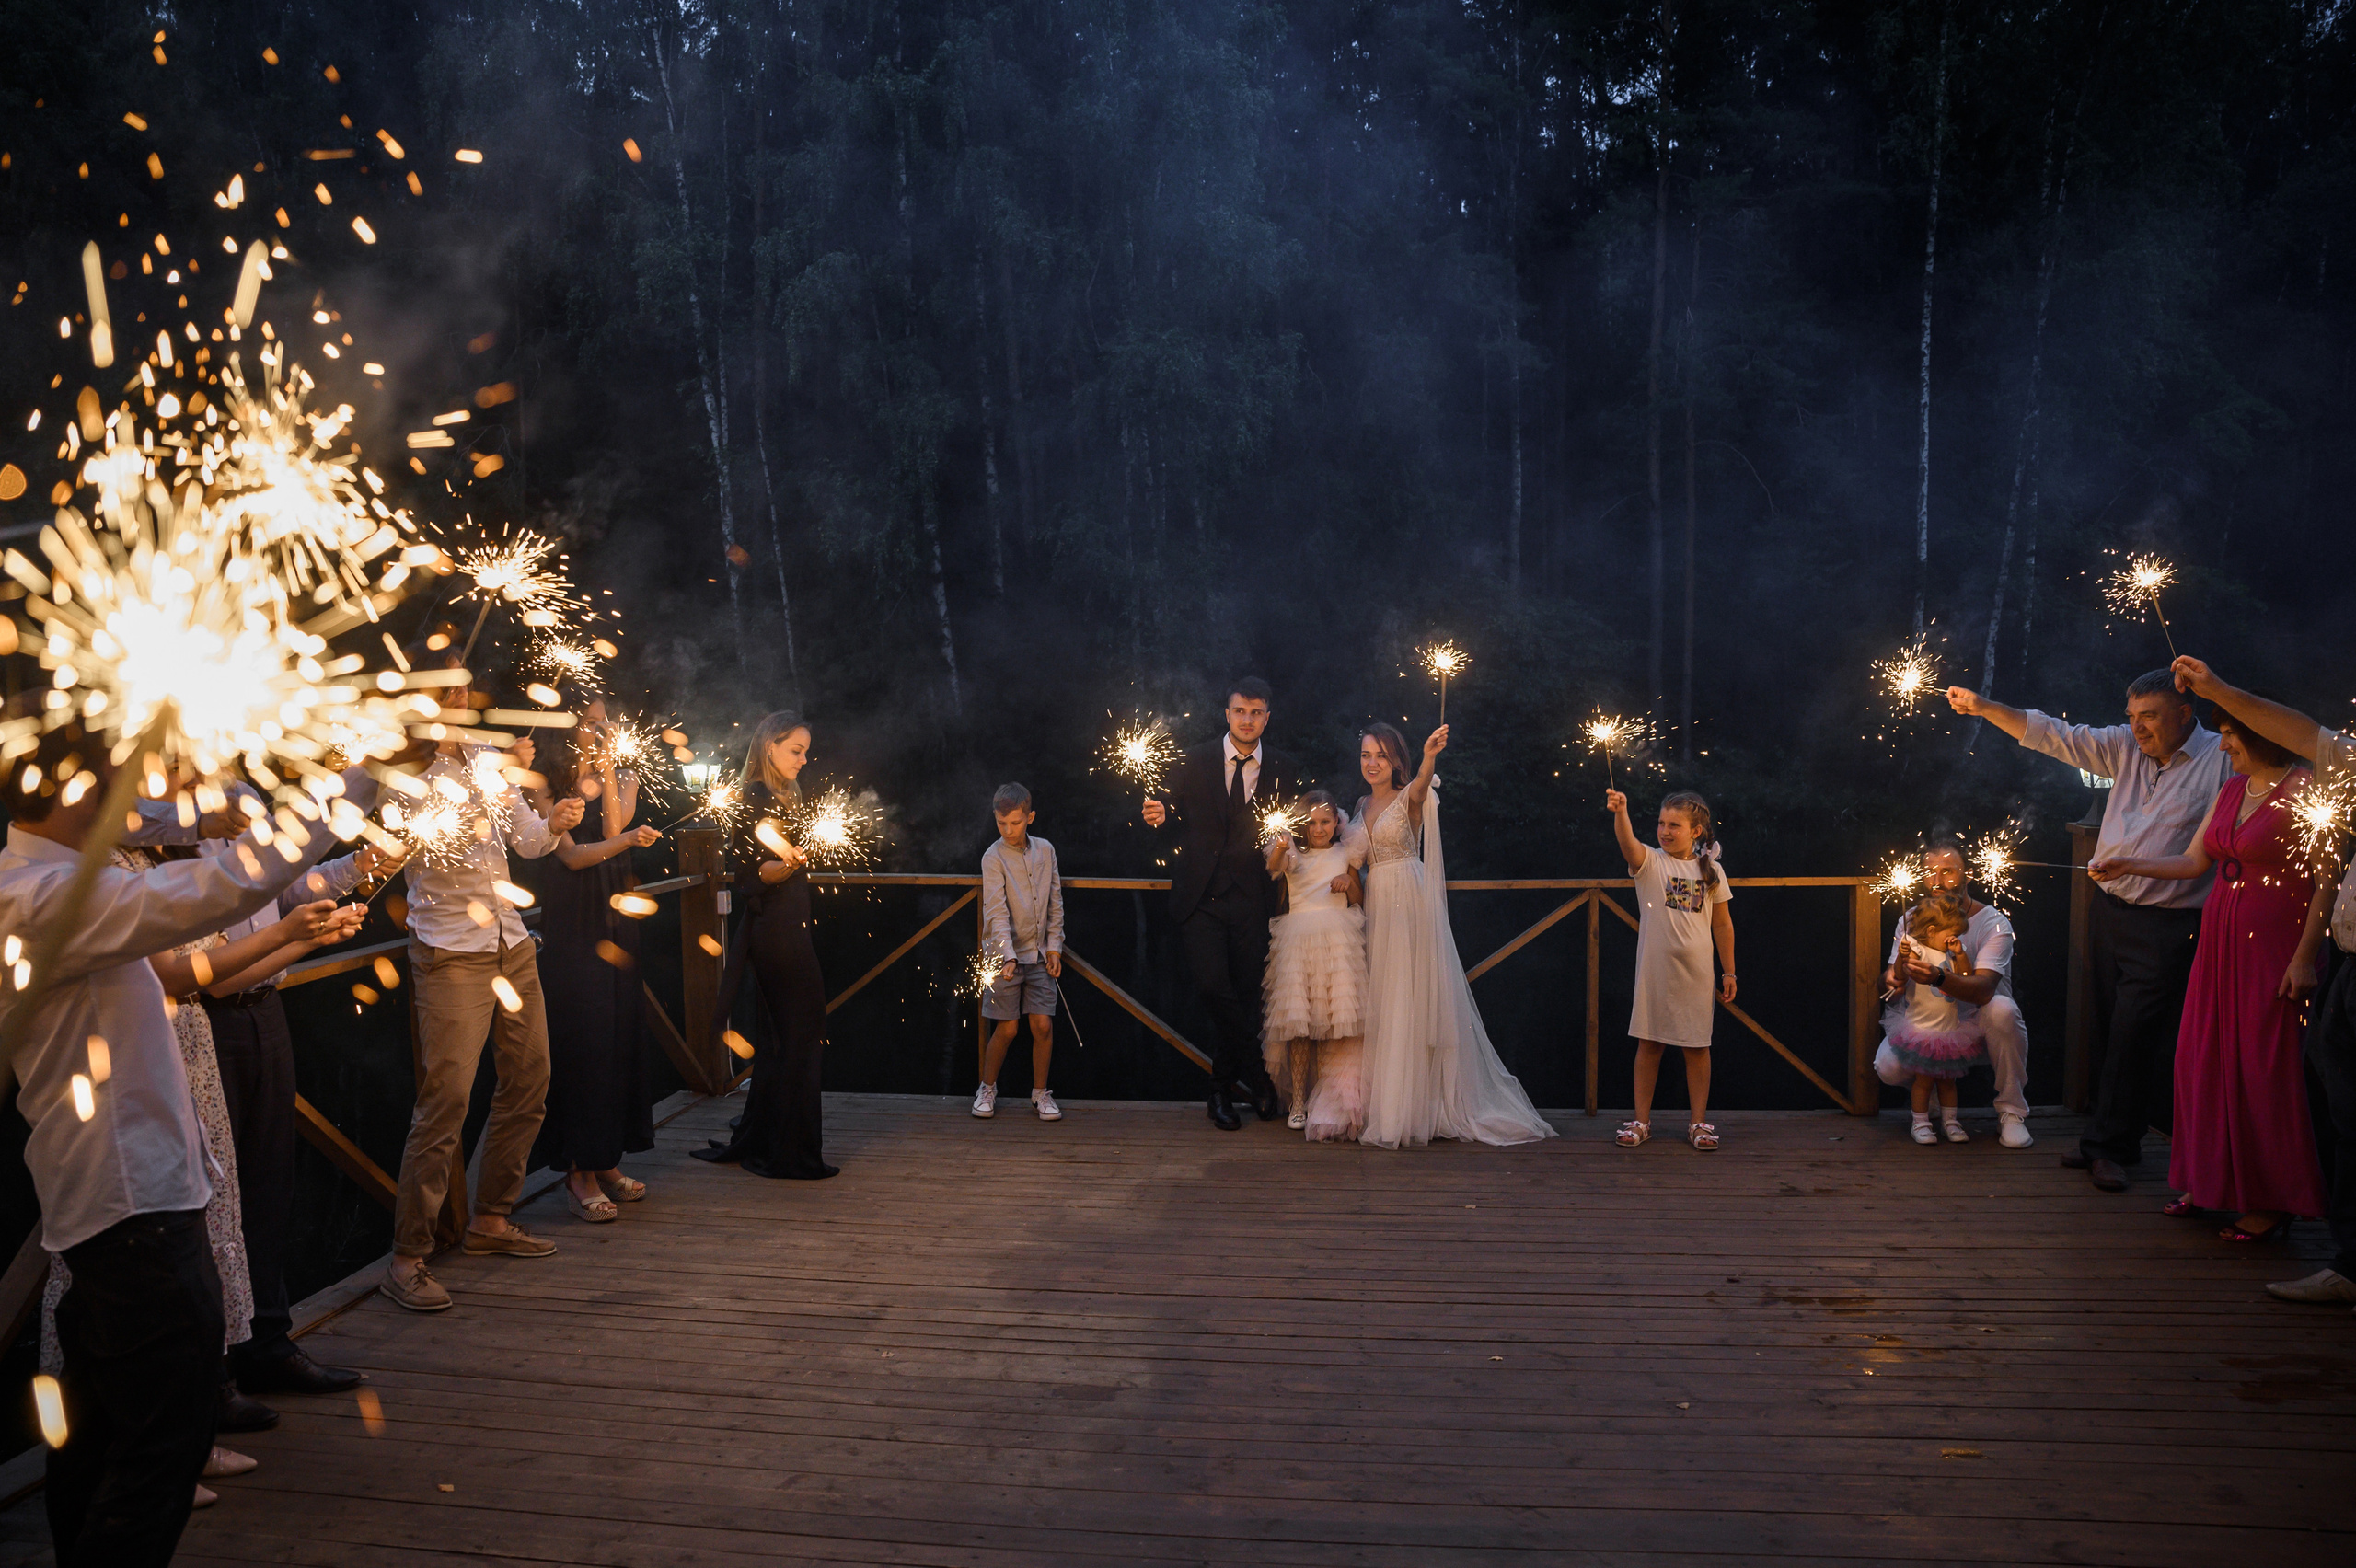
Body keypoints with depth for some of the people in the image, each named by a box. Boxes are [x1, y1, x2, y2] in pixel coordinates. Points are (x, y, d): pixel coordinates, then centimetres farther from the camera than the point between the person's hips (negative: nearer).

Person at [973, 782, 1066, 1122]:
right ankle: (987, 1088, 22)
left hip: (1039, 954, 3)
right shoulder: (993, 857, -9)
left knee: (1043, 1025, -1)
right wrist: (1007, 956, -28)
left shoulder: (1045, 850, 4)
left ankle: (1040, 1093, 16)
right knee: (1006, 1029, 1)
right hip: (1005, 956, -3)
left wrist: (1054, 947, 6)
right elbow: (996, 912, -18)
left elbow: (1055, 903, 11)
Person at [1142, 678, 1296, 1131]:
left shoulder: (1278, 775, 9)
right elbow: (1174, 814, 8)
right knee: (1213, 986, -16)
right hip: (1201, 898, -1)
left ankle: (1223, 1092, 21)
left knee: (1244, 997, 4)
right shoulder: (1196, 762, 5)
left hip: (1250, 902, 1)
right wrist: (1157, 816, -14)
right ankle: (1256, 1075, 1)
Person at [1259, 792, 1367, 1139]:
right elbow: (1273, 866, -13)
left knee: (1338, 1018, -8)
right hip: (1298, 938, -1)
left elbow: (1359, 900, 20)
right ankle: (1298, 1102, -2)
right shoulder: (1293, 852, 11)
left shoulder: (1345, 853, 15)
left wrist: (1349, 884, -3)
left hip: (1338, 939, 1)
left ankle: (1332, 1102, 2)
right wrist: (1280, 847, -36)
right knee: (1298, 1021, -7)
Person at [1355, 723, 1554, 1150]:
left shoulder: (1409, 797, -6)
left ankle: (1415, 1107, -1)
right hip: (1376, 906, 7)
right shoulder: (1362, 806, 13)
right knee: (1381, 1006, 8)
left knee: (1414, 1003, -6)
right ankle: (1386, 1104, 16)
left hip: (1410, 905, -6)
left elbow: (1420, 784, -31)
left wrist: (1429, 758, -51)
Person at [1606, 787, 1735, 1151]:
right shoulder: (1650, 862, -3)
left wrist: (1729, 972, 8)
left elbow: (1722, 924, 8)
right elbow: (1628, 843, -26)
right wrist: (1620, 812, -45)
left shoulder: (1711, 870, 4)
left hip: (1696, 972, 1)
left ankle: (1698, 1121, 19)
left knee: (1697, 1047, 7)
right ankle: (1641, 1120, 16)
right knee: (1649, 1043, 5)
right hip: (1654, 969, -1)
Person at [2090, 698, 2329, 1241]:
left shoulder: (2304, 790, -11)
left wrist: (2304, 956, -17)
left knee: (2264, 1066, -2)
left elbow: (2326, 880, -14)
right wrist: (2126, 865, 6)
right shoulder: (2231, 790, 12)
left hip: (2273, 947, -7)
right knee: (2206, 1058, 9)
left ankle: (2271, 1201, 10)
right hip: (2219, 939, 7)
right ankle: (2211, 1183, 22)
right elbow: (2194, 862, 15)